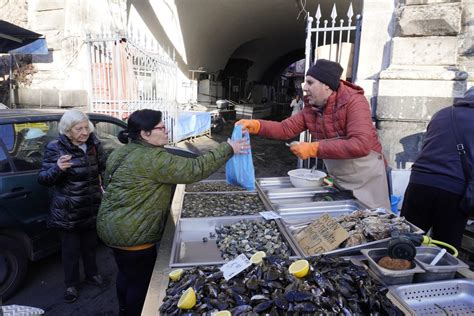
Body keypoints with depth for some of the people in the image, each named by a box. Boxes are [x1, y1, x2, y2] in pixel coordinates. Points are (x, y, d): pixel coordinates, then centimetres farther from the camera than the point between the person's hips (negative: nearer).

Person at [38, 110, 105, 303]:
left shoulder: (93, 144, -1)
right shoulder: (56, 148, -14)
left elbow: (102, 167, 16)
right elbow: (42, 179, -15)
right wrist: (57, 168, -33)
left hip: (92, 207, 4)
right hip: (68, 211, -4)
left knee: (90, 244, 20)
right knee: (71, 248, 10)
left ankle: (91, 275, 42)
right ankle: (71, 284, 31)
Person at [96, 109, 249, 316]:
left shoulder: (123, 152, 7)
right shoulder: (152, 159, -25)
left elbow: (108, 182, 20)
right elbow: (193, 169, -27)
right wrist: (228, 149, -21)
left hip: (114, 228, 10)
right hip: (132, 234, -10)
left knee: (126, 274, 28)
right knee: (140, 282, 10)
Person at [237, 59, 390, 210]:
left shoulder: (354, 102, -22)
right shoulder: (311, 108, -3)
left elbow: (361, 145, -34)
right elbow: (285, 128, -4)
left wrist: (314, 148, -34)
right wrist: (255, 125, -19)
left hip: (365, 178, -5)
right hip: (337, 180, 6)